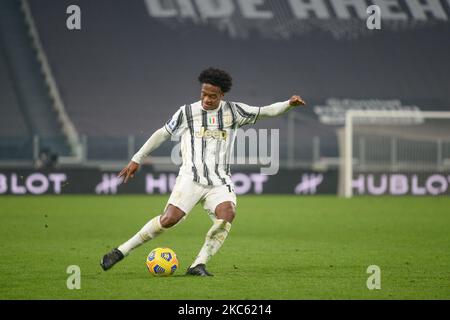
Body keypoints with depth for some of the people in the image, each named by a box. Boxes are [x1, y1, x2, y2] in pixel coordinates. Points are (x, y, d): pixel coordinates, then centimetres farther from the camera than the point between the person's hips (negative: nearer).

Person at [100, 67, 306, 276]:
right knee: (169, 219, -21)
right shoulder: (187, 112, 4)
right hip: (190, 178, -2)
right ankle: (121, 252, -9)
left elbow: (264, 112, 9)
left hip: (220, 183, 2)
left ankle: (198, 265, -24)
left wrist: (289, 104, -9)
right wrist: (136, 159, 15)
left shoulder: (233, 111, 8)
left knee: (227, 214, -28)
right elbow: (162, 134, 14)